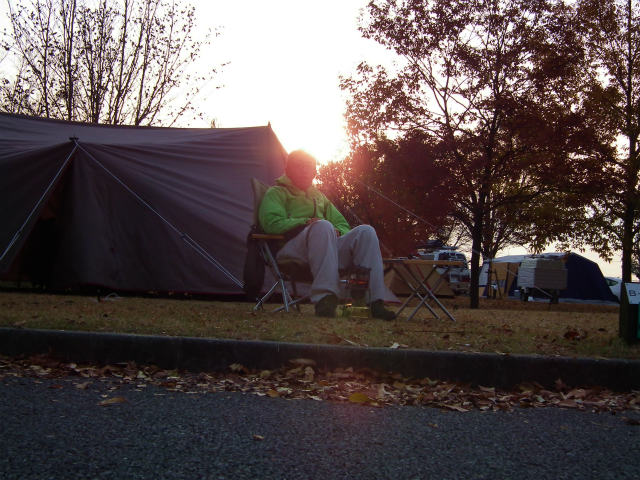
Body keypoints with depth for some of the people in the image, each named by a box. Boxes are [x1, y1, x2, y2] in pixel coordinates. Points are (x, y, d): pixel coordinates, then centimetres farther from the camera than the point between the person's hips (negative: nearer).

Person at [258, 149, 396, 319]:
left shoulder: (318, 195, 35)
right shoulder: (276, 192, 16)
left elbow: (343, 225, 31)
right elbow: (271, 223, -4)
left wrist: (336, 232, 5)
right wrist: (307, 222, -11)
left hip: (329, 245, 6)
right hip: (293, 248, -6)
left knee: (365, 231, -20)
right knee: (323, 226, -38)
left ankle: (376, 302, -33)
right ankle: (324, 297, -50)